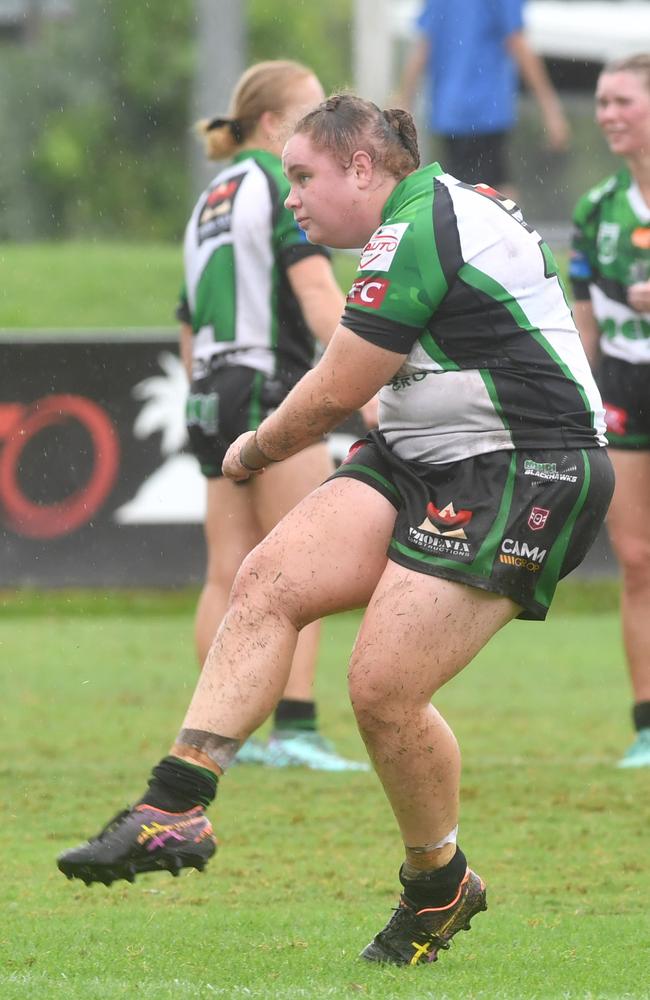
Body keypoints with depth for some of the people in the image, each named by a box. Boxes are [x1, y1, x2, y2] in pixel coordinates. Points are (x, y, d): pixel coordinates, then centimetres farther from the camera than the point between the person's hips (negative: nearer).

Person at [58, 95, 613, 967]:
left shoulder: (415, 231, -17)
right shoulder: (447, 205, 15)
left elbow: (334, 395, -12)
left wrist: (255, 452, 6)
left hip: (522, 477, -10)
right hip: (421, 464, 10)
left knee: (384, 688, -15)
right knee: (268, 582, -8)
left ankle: (439, 888, 9)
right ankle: (174, 810, -15)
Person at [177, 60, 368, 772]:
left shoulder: (211, 199, 20)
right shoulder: (281, 184, -6)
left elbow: (189, 329, 22)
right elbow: (317, 294, -18)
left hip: (210, 394, 8)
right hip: (271, 386, -8)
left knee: (229, 574, 7)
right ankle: (295, 732, -14)